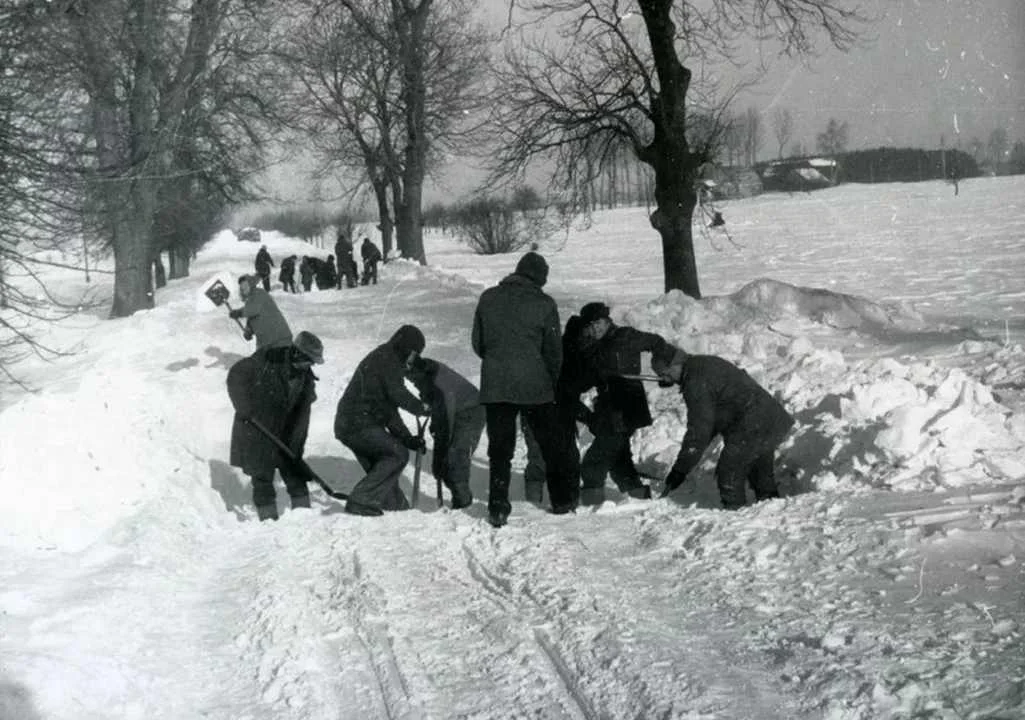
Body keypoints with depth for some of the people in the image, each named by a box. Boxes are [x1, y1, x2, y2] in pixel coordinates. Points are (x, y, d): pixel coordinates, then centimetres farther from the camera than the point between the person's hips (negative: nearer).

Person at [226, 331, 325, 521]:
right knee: (262, 476, -1)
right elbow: (236, 376, -13)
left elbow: (302, 415, 5)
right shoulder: (267, 361, -18)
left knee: (294, 472, 9)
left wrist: (297, 444, -1)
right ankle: (268, 517, 7)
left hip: (286, 436, 5)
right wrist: (245, 409, -16)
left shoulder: (306, 378, 0)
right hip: (256, 432, -5)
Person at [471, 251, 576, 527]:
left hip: (495, 387, 2)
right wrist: (551, 381, 15)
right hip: (535, 386, -2)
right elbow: (554, 349, -1)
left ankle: (498, 508, -1)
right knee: (551, 445, 14)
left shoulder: (489, 298, 3)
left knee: (499, 448, 6)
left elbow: (477, 342, 10)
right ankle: (562, 499, 22)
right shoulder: (544, 304, -6)